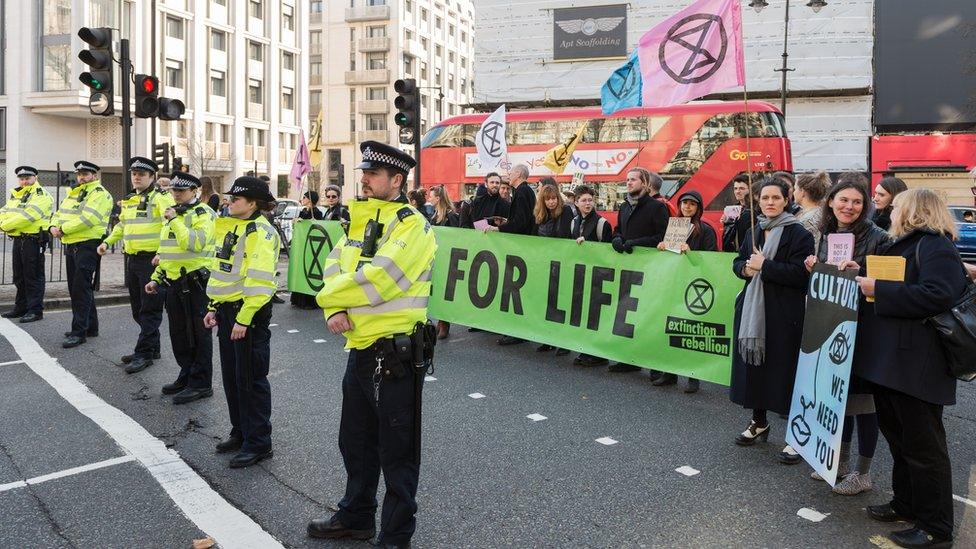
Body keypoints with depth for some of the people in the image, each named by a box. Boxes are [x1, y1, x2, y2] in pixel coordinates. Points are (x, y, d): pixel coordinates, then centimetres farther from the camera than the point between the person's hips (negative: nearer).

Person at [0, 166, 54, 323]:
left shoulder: (41, 196, -9)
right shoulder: (15, 195, 19)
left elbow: (27, 216, -20)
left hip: (34, 240, -8)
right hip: (18, 239, 8)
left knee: (33, 277, -5)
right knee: (19, 277, 15)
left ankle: (35, 311, -1)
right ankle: (20, 308, 25)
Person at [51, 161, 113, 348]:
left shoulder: (100, 194, -9)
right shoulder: (73, 193, 20)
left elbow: (88, 219, -21)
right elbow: (59, 213, 20)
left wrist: (63, 229, -17)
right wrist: (54, 226, -2)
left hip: (88, 246, -9)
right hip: (71, 246, 9)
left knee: (81, 289, -9)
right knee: (75, 289, 13)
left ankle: (78, 332, -5)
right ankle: (90, 326, 23)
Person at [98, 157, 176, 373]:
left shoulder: (160, 197, -10)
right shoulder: (129, 200, 17)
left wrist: (162, 252, -32)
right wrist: (107, 242, 22)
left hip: (152, 259, -9)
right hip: (132, 259, 9)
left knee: (150, 309, -4)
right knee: (137, 308, 14)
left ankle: (144, 353, 1)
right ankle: (152, 347, 25)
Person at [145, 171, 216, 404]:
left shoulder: (203, 214, -9)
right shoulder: (172, 213, 18)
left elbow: (195, 243, -27)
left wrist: (175, 221, -20)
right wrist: (156, 278, 19)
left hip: (195, 282, -9)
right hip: (173, 283, 9)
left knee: (198, 334, -2)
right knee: (178, 333, 15)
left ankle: (201, 384, 5)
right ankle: (187, 376, 28)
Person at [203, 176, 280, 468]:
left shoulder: (261, 232, -15)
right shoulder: (230, 228, 14)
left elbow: (259, 280, -22)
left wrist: (244, 318, -24)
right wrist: (214, 308, 17)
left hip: (249, 313, -9)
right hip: (227, 311, 9)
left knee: (251, 379, -2)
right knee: (231, 376, 16)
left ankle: (258, 443, 9)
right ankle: (240, 432, 30)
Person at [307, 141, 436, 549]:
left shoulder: (411, 224, -15)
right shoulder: (360, 219, 12)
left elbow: (377, 280, -25)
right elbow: (334, 270, 9)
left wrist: (330, 297, -9)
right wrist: (335, 312, -10)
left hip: (396, 353, -8)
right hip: (360, 348, 9)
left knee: (396, 452, 6)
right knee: (355, 441, 23)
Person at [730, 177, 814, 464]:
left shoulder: (799, 234, -7)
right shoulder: (753, 233, 13)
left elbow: (800, 273, -16)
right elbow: (737, 263, 17)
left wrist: (763, 266, -17)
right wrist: (745, 268, -5)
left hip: (784, 314, -6)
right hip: (752, 309, 6)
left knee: (784, 370, -4)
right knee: (753, 364, 12)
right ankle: (759, 422, 30)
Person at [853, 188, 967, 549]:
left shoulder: (935, 246, -11)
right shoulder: (902, 246, 20)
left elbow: (936, 295, -26)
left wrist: (878, 289, -22)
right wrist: (863, 280, 8)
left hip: (915, 366, -10)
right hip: (889, 360, 10)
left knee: (923, 446, 0)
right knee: (898, 438, 18)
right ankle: (906, 504, 32)